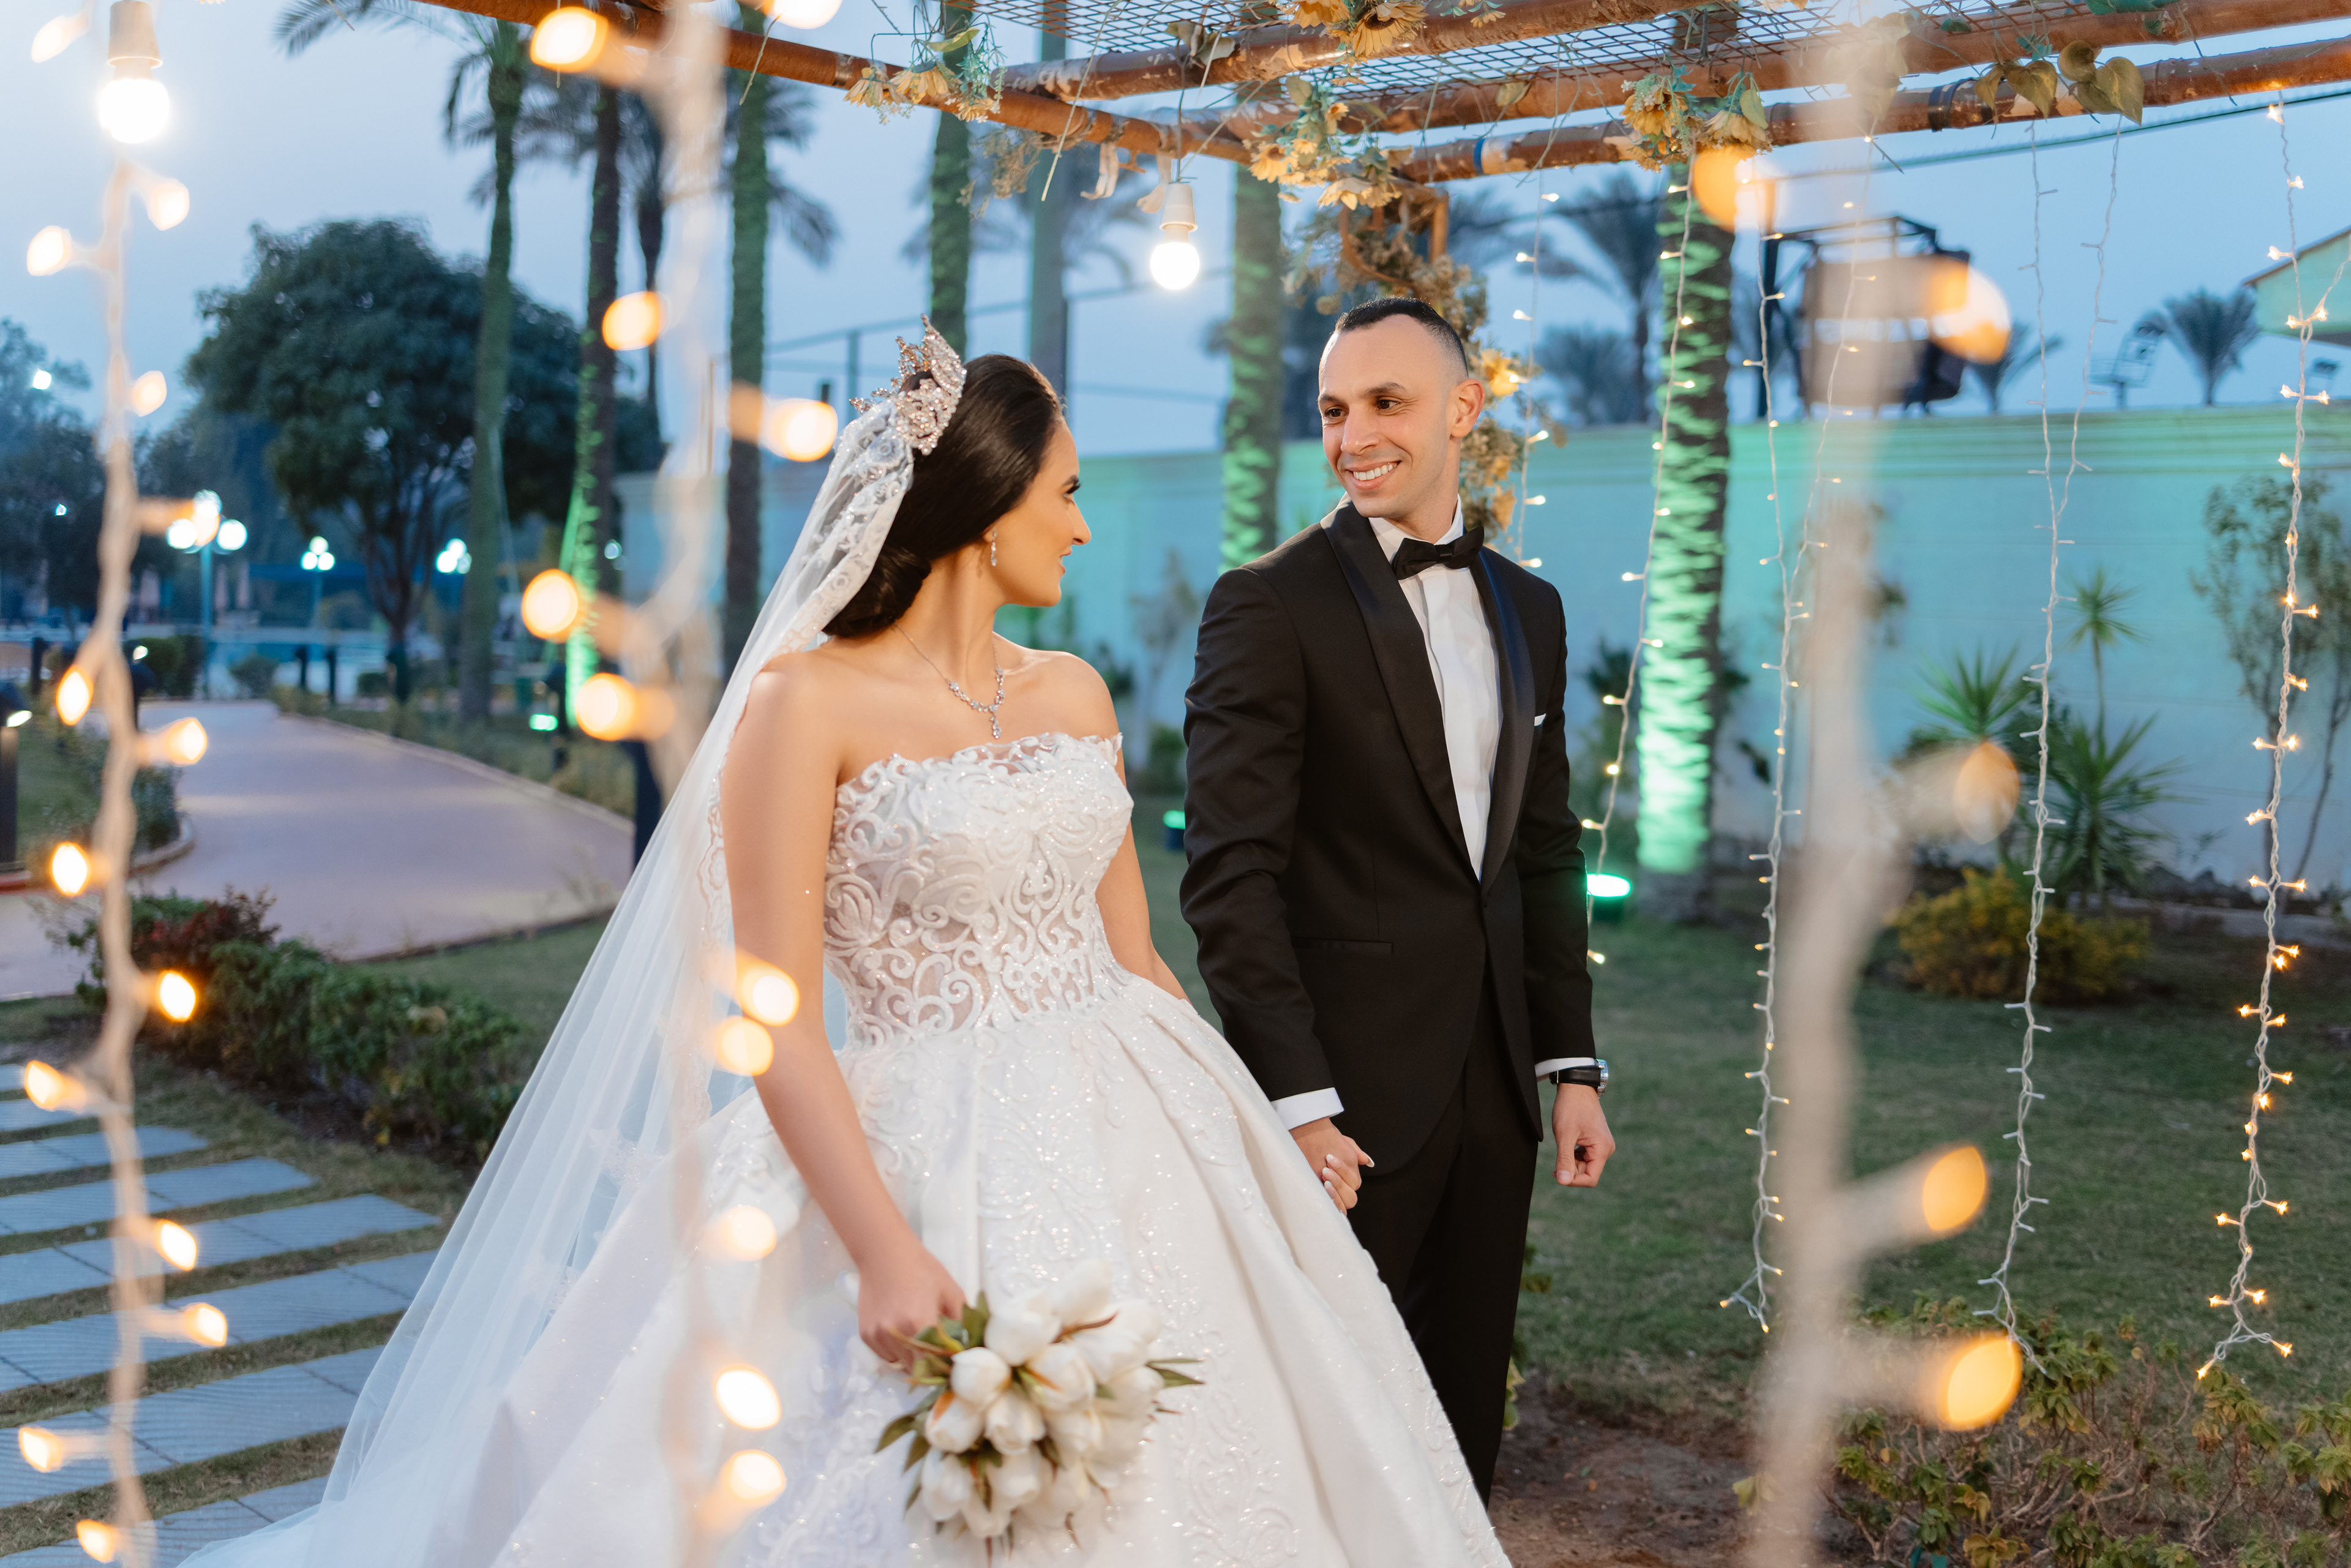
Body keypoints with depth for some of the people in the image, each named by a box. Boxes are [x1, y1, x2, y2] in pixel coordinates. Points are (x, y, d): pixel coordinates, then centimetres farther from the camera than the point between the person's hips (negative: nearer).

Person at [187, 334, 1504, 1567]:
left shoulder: (1076, 695, 10)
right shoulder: (807, 699, -9)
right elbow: (772, 1014, -13)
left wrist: (1245, 1140, 10)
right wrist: (885, 1252, -22)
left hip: (1134, 1158, 6)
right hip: (937, 1172, -6)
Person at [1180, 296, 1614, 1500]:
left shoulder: (1528, 609, 11)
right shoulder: (1269, 605, -9)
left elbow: (1546, 851, 15)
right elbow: (1231, 874, -14)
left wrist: (1573, 1066, 11)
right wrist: (1296, 1102, -18)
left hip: (1493, 1083, 6)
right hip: (1347, 1092, -6)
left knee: (1462, 1417, 15)